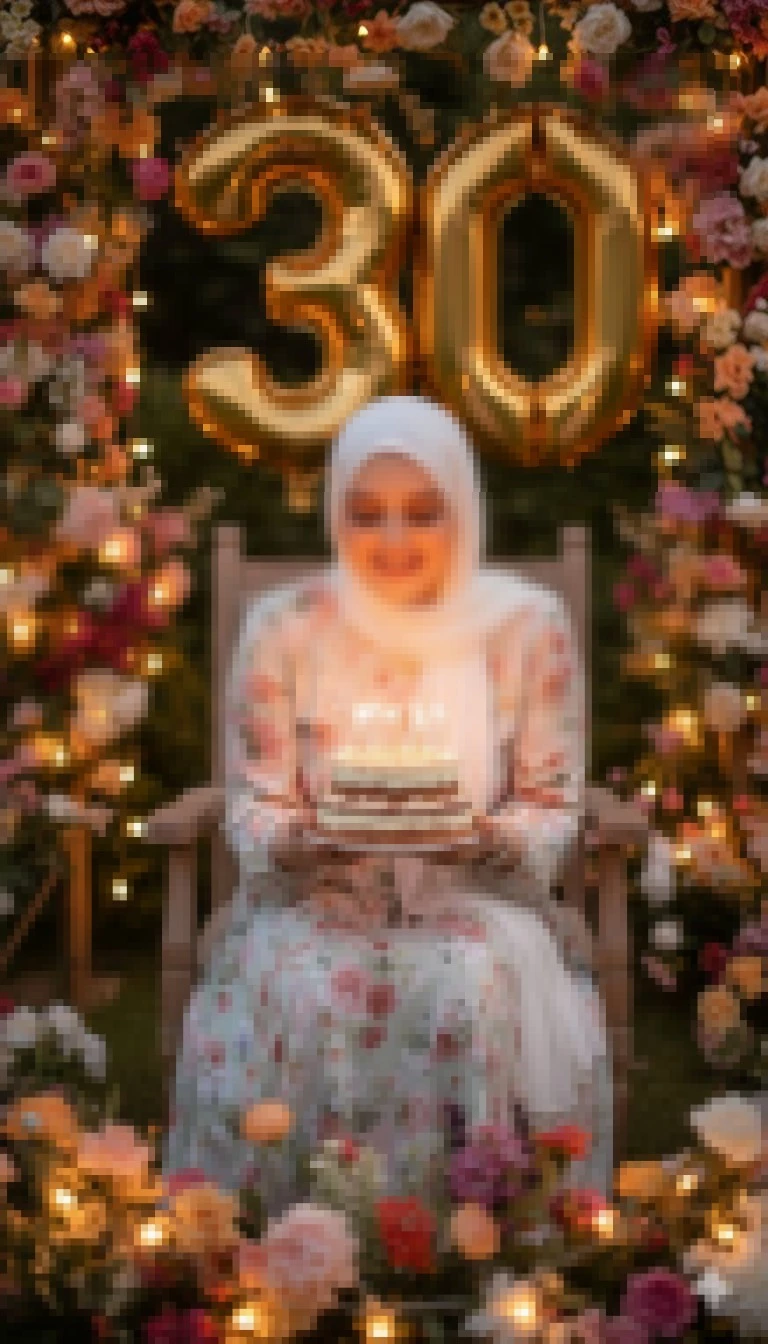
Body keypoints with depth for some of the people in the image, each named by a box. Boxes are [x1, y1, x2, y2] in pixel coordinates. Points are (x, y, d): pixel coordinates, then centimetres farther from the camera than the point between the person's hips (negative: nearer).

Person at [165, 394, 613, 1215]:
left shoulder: (529, 628, 0)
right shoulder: (282, 631, 1)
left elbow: (552, 807, 3)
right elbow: (254, 807, 4)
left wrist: (496, 841, -20)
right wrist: (293, 840, -20)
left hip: (480, 895, 0)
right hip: (317, 897, 0)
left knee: (480, 991, -35)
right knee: (302, 994, -33)